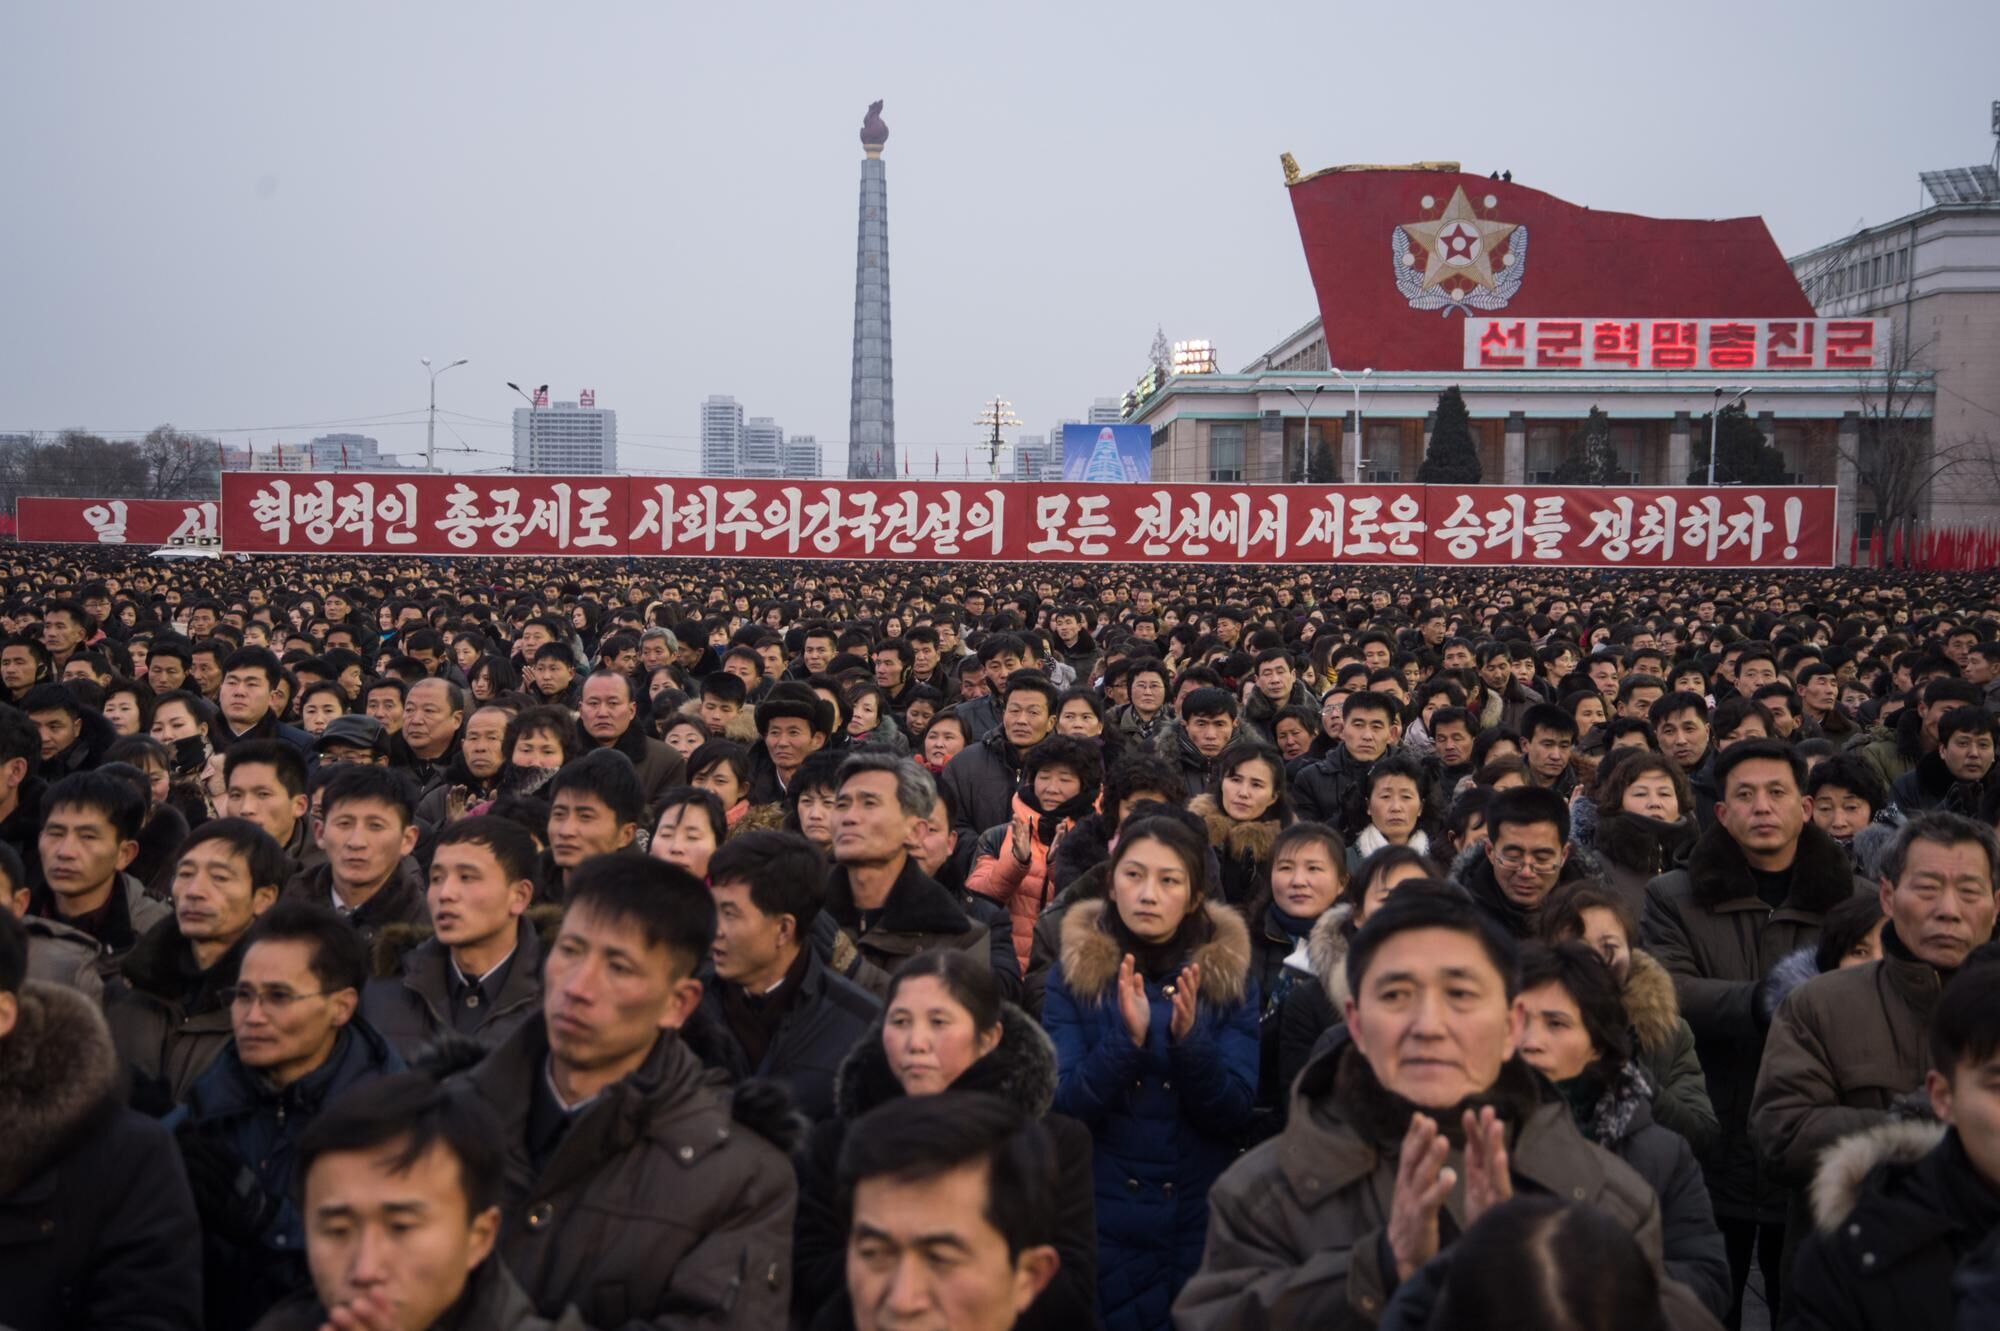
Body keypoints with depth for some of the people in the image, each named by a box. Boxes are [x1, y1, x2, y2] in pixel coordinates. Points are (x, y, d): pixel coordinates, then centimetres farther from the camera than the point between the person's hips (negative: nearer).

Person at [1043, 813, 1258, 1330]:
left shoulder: (1230, 977, -2)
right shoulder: (1073, 973, -5)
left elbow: (1235, 1114, -8)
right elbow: (1065, 1108, -12)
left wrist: (1189, 1040, -25)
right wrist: (1127, 1038, -27)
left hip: (1203, 1224, 1)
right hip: (1100, 1227, -1)